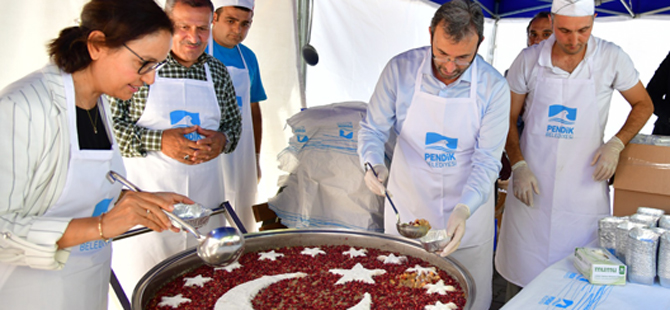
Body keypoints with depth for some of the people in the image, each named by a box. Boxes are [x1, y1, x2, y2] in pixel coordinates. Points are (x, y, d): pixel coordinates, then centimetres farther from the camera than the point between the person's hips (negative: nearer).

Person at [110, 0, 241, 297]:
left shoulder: (218, 71, 7)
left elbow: (234, 122, 17)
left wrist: (223, 140, -5)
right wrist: (159, 141, -21)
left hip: (205, 202, 4)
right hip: (147, 202, -4)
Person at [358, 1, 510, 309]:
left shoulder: (494, 87, -15)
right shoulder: (400, 69, -14)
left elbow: (487, 161, -14)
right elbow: (372, 129, -6)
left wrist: (463, 209, -30)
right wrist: (374, 164, -27)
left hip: (468, 210, 0)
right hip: (406, 204, 1)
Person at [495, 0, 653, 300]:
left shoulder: (611, 58, -4)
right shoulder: (529, 59, -3)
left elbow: (643, 105, 10)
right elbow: (508, 118, 5)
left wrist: (616, 144, -6)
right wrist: (518, 165, -7)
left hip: (584, 183, 0)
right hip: (531, 183, 0)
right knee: (522, 265, 7)